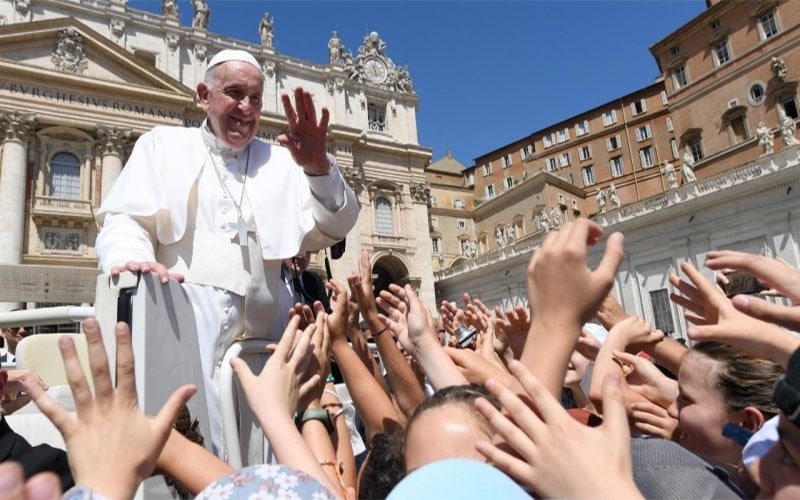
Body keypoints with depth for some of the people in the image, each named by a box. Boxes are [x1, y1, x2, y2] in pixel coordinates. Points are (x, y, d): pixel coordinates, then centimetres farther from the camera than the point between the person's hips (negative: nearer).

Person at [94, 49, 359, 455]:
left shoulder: (282, 161, 19)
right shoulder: (163, 145, 16)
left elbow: (332, 228, 7)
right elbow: (125, 220, 3)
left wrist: (318, 167, -12)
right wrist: (132, 258, -22)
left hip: (262, 331, 3)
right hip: (188, 324, -2)